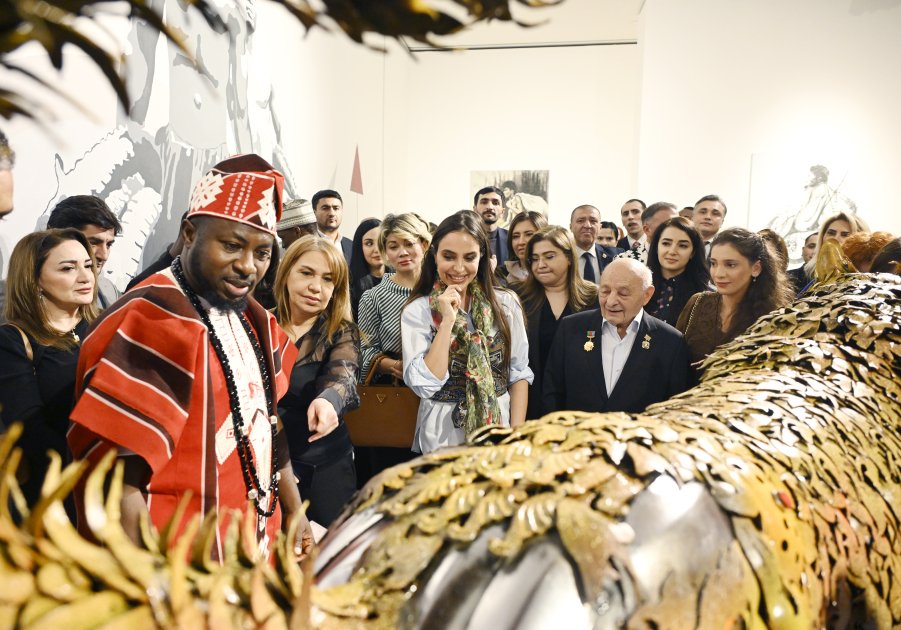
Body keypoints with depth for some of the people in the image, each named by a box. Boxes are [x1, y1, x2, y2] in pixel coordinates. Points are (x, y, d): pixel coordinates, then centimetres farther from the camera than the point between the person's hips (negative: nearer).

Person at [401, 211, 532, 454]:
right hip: (443, 435, -2)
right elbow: (424, 385, -16)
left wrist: (518, 434, -7)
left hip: (501, 427, 2)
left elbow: (519, 374, 1)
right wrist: (447, 322, -20)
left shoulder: (506, 303, -2)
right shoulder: (417, 311, -8)